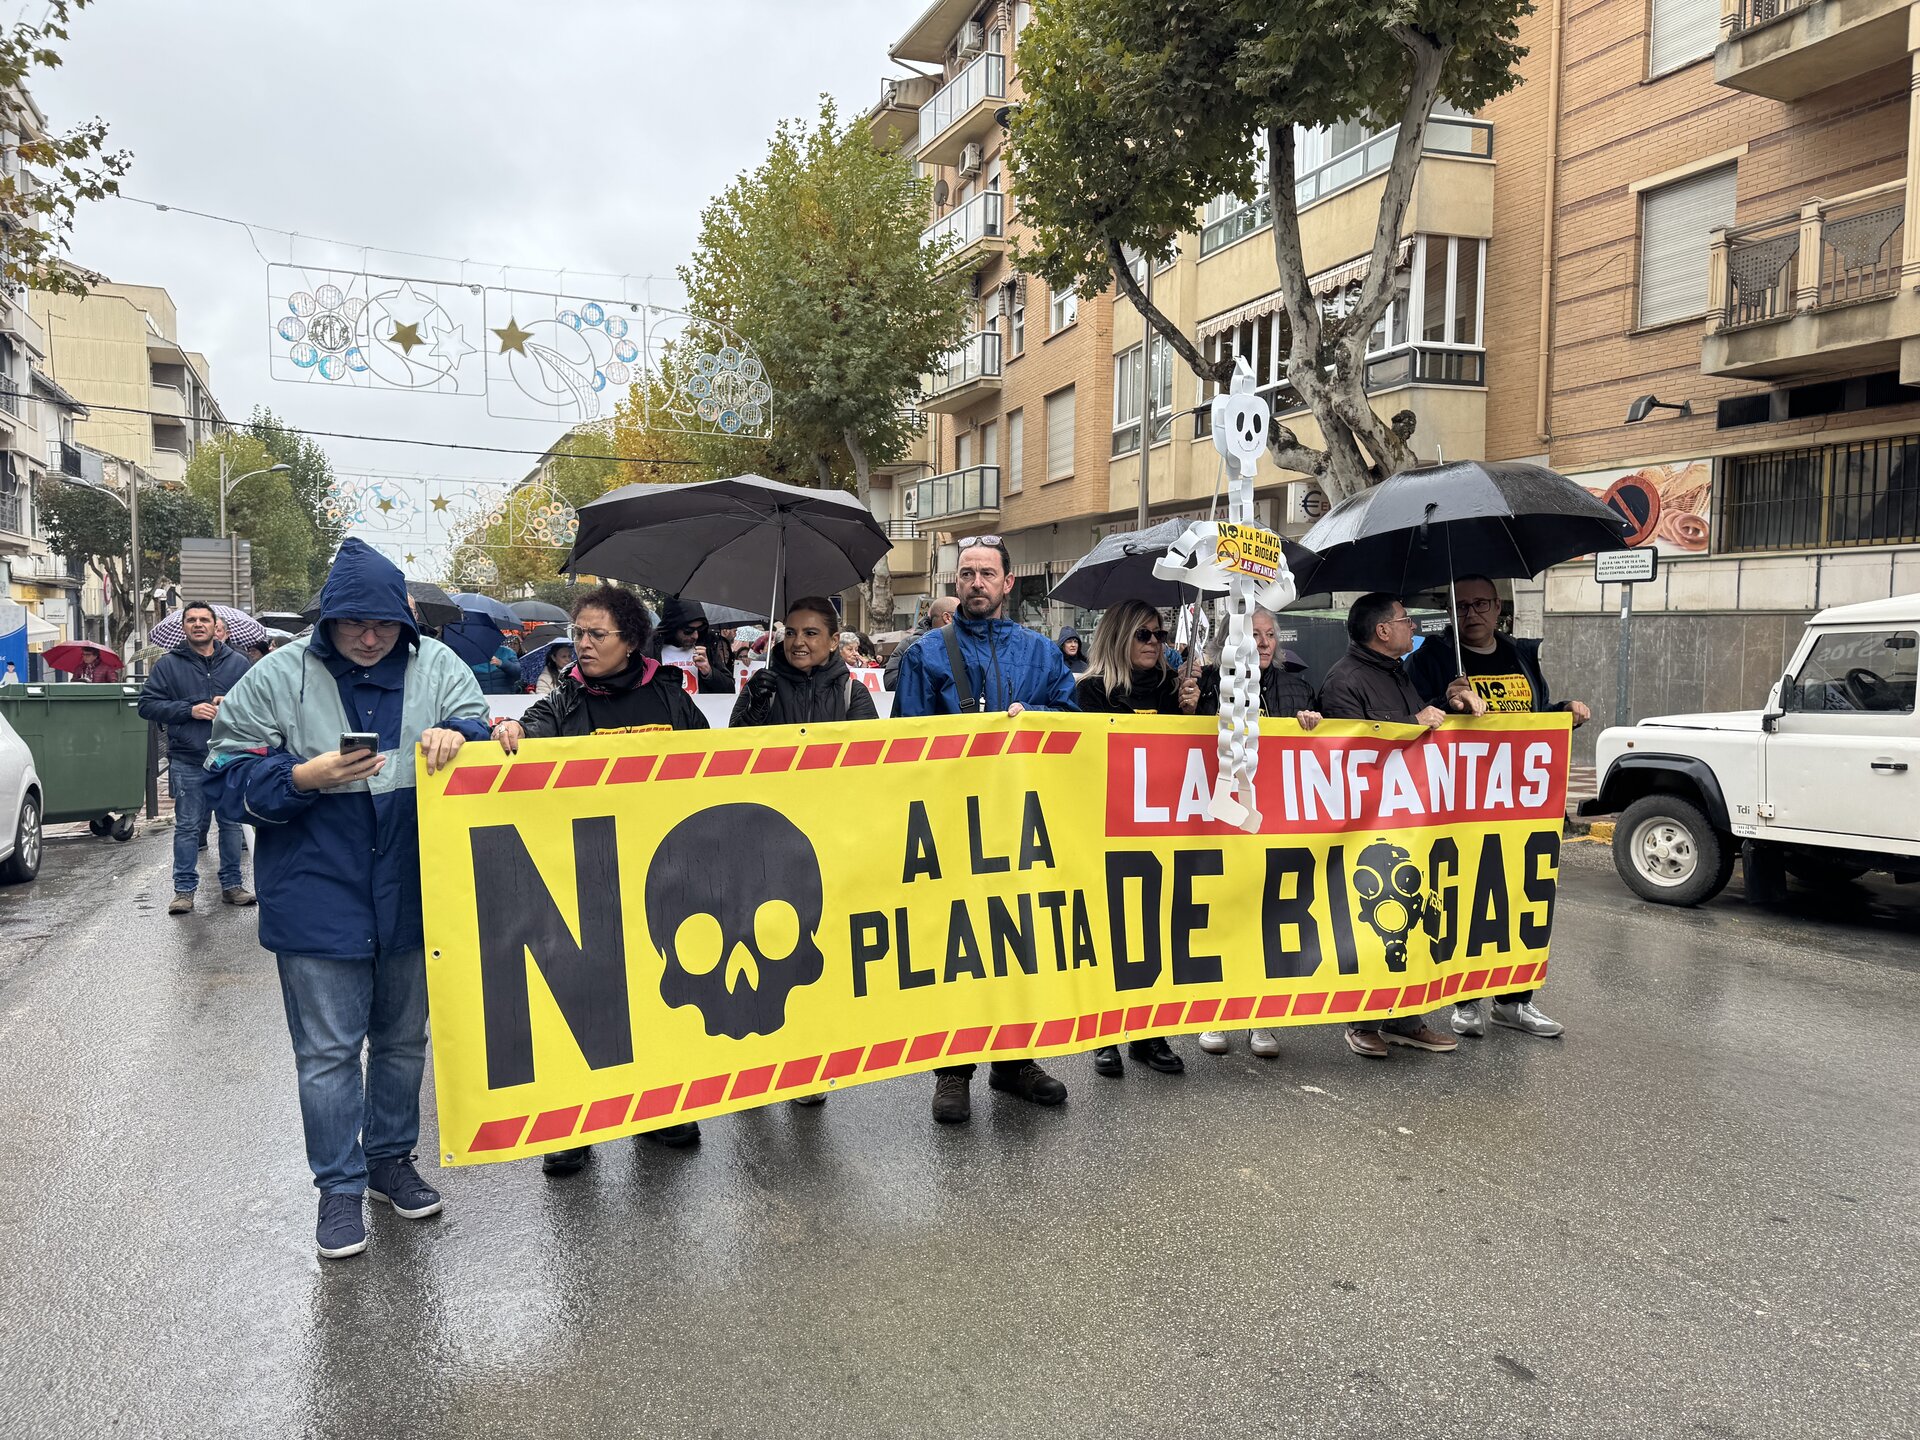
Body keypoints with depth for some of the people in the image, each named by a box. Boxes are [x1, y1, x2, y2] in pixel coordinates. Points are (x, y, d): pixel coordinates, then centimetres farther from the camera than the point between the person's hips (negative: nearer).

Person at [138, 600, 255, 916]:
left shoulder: (237, 662, 9)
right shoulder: (168, 664, 5)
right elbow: (148, 705, 0)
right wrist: (189, 710, -12)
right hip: (187, 762, -1)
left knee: (231, 824, 9)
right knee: (187, 827, 3)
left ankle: (232, 884, 19)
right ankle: (184, 889, 11)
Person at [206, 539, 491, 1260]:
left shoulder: (437, 666, -1)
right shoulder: (277, 678, -5)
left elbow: (483, 730, -4)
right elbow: (234, 780, -4)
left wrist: (458, 737, -27)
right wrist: (307, 777, -22)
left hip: (411, 896, 2)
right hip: (319, 901, -2)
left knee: (403, 1038, 17)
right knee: (329, 1050, 6)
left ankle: (391, 1158, 37)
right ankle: (340, 1186, 22)